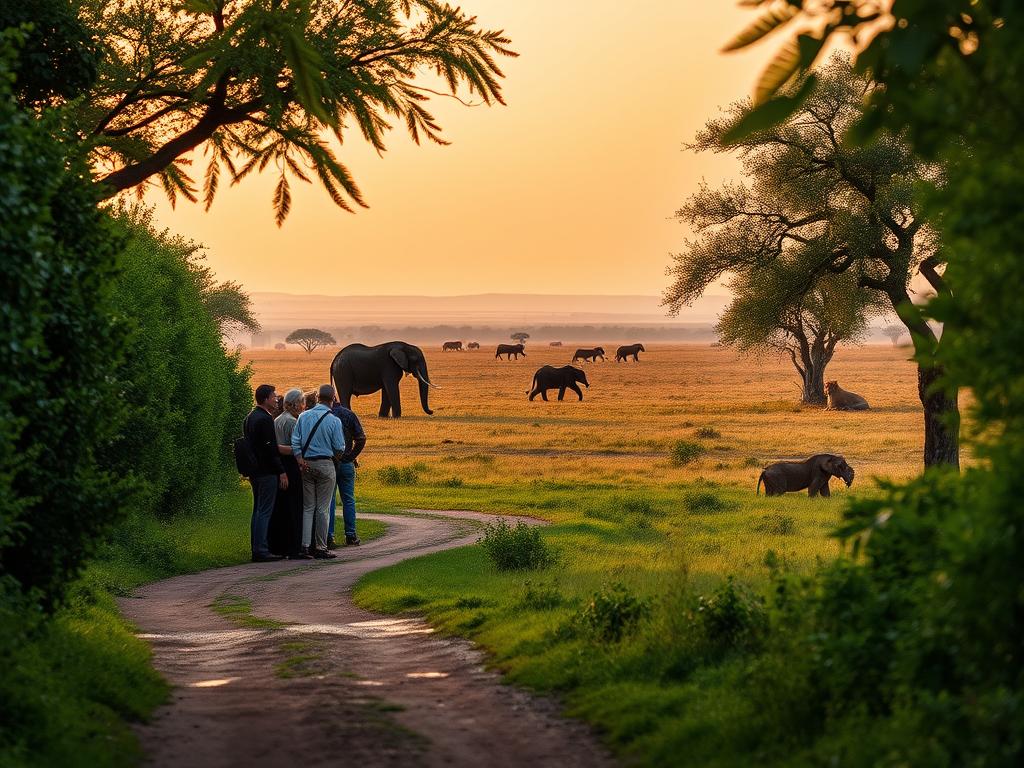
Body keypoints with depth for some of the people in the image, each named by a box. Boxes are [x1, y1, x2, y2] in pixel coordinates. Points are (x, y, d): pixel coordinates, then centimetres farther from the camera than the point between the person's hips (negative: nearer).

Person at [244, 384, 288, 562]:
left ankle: (257, 548, 16)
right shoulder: (265, 419, -16)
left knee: (258, 511, 14)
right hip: (266, 472, -10)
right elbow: (270, 448, -20)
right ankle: (260, 550, -9)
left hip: (254, 471, 10)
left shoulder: (249, 418, 14)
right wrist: (281, 471, -17)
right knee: (264, 511, -8)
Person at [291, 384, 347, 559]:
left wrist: (300, 459, -5)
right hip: (325, 464, -3)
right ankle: (320, 548, 2)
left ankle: (305, 545, 4)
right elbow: (340, 448, -6)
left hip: (306, 464, 3)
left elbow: (295, 441, -3)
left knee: (308, 507, 10)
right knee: (322, 508, 1)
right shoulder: (334, 421, -7)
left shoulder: (303, 417, 3)